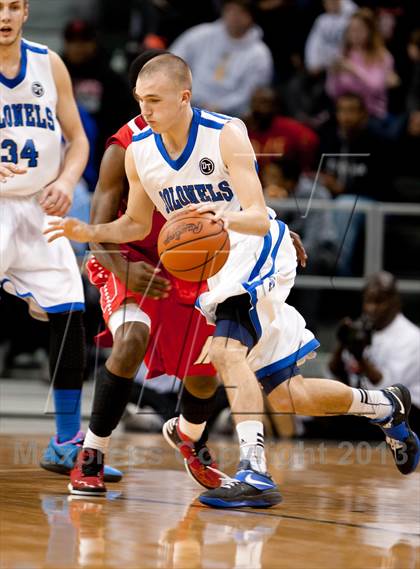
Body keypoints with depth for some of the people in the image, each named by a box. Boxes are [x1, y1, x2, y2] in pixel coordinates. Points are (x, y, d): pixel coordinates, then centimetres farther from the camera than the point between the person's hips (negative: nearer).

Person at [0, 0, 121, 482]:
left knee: (69, 318, 0)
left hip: (39, 211, 4)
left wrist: (66, 181, -10)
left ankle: (67, 445, 11)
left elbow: (77, 138, 10)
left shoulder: (49, 65, 4)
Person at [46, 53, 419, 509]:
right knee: (289, 396, 7)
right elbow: (137, 224, 11)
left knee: (226, 348, -32)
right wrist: (90, 232, -7)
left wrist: (226, 217, -47)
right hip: (213, 264, 6)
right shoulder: (138, 151, -4)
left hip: (260, 253, -6)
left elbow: (259, 219, -26)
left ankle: (254, 472, -35)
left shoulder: (226, 134, -20)